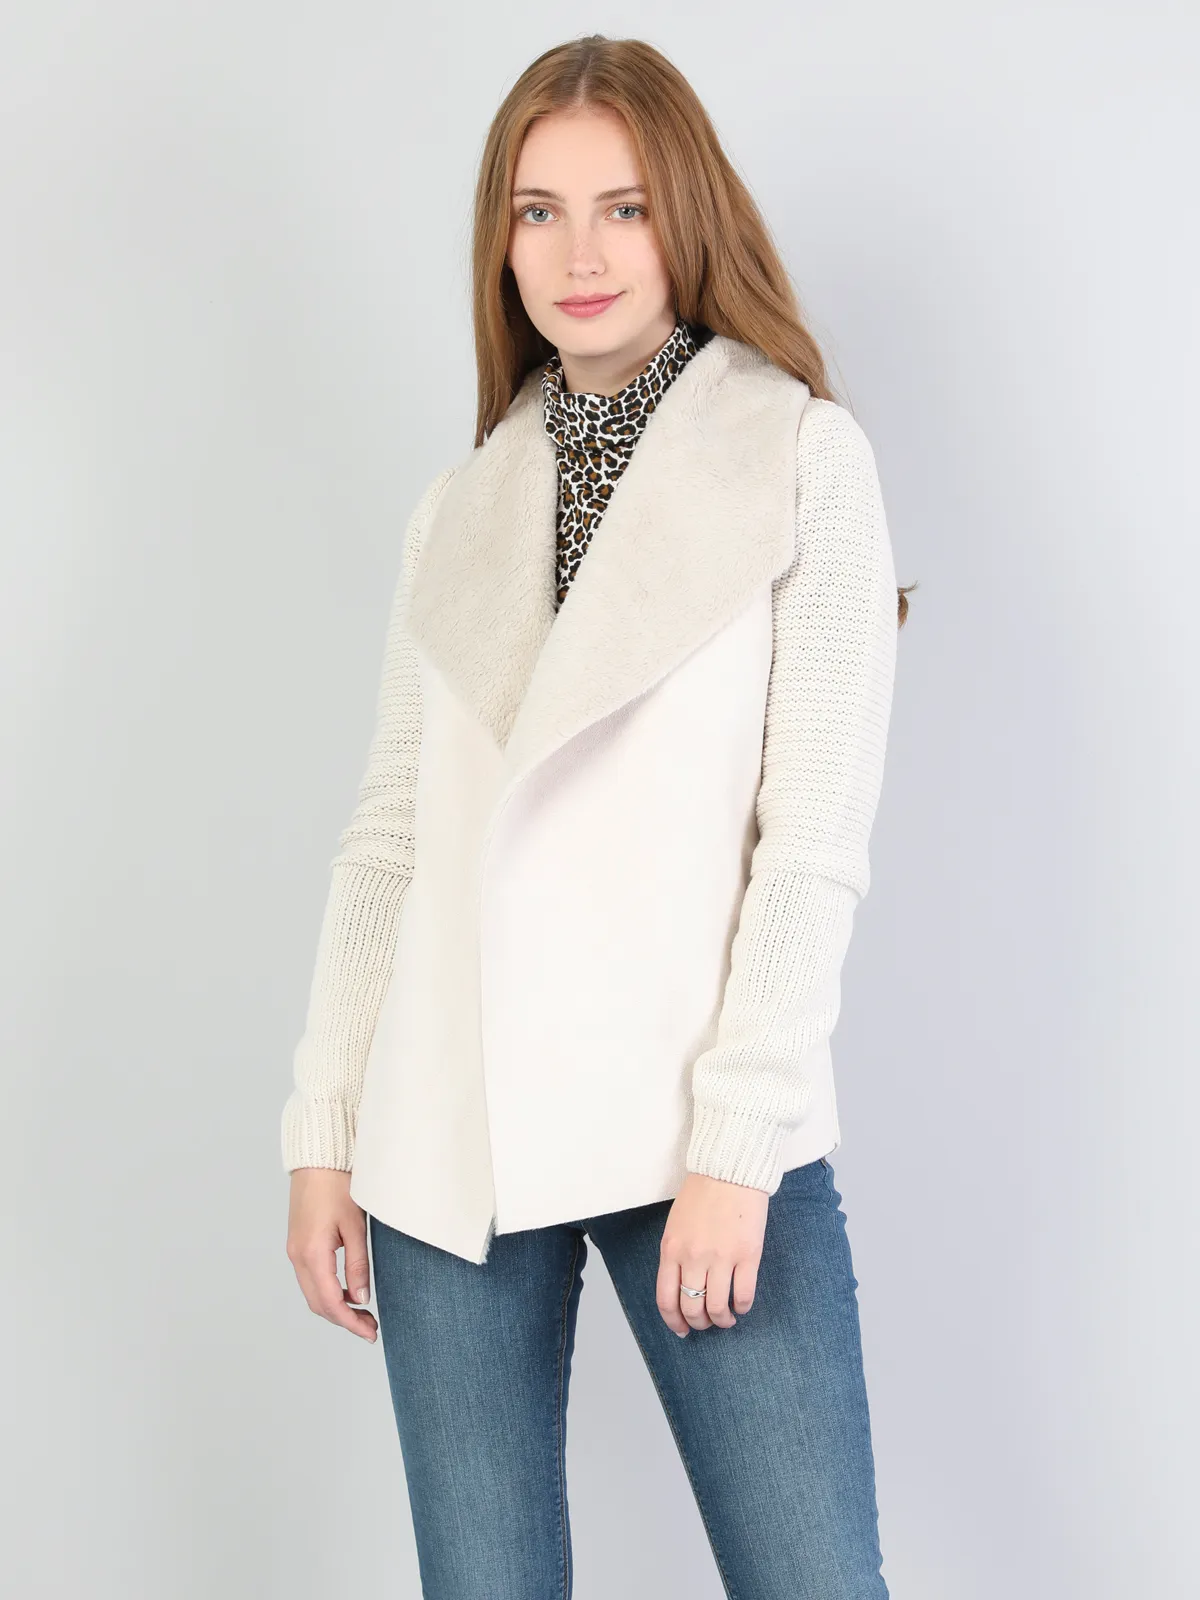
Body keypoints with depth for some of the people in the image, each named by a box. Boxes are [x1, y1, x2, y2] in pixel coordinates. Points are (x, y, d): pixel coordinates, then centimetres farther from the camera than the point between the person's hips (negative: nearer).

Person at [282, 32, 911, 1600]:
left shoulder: (804, 453, 1)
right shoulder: (464, 502, 13)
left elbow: (814, 835, -6)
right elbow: (391, 828, 11)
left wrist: (735, 1145, -12)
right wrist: (321, 1128, 6)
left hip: (700, 1121, -3)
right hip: (449, 1147, 4)